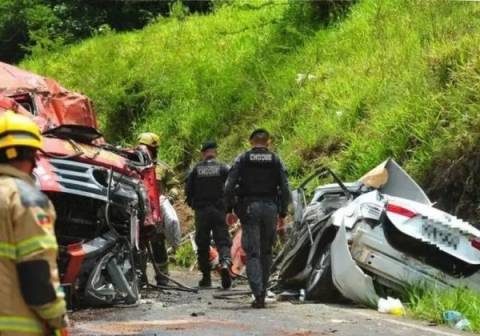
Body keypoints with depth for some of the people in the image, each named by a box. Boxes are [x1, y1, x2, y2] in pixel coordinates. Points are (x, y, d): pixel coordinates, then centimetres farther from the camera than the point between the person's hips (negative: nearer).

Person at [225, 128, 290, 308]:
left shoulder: (242, 160, 1)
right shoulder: (276, 161, 4)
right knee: (266, 252, 15)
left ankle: (258, 293, -16)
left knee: (252, 253, -3)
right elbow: (285, 190, 0)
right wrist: (282, 214, 6)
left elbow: (229, 187, -5)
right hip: (270, 208, 2)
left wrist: (229, 210, 2)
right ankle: (262, 292, 19)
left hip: (249, 208, -2)